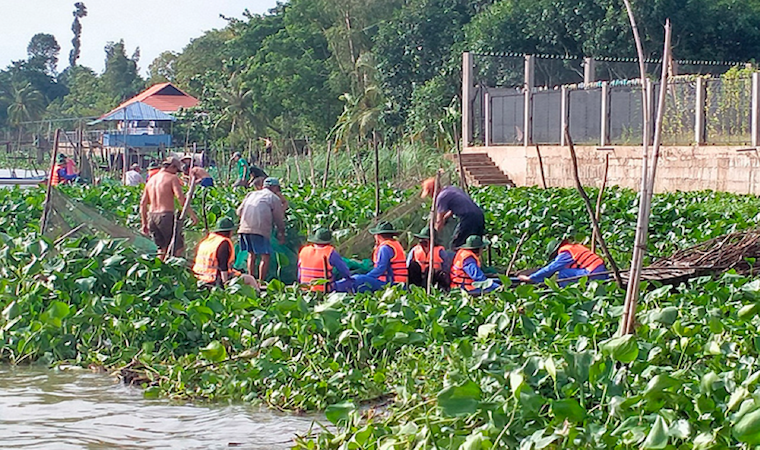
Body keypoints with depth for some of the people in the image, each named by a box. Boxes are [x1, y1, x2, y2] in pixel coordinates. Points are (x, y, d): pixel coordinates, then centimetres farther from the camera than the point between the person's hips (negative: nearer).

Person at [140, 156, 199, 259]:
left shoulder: (151, 180, 17)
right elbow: (181, 198, -15)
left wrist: (144, 223, 22)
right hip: (166, 215, -7)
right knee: (179, 247, -1)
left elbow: (143, 203, 17)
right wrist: (192, 214, -13)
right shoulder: (172, 178, -2)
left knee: (162, 248, 16)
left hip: (151, 216, 7)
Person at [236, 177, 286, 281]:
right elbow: (279, 220, 13)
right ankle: (261, 282, -8)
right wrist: (281, 234, 28)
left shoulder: (251, 194, 23)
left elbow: (239, 211, 19)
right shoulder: (275, 198, 10)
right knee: (266, 255, -1)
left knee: (251, 253, 18)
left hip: (244, 228, 6)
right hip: (259, 229, -6)